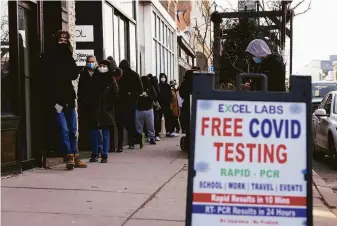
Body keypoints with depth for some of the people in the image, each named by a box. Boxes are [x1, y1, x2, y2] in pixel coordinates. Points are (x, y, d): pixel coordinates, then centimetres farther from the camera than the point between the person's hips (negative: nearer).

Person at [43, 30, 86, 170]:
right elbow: (50, 78, -8)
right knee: (64, 129, -10)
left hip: (69, 98, 5)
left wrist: (69, 57, -7)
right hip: (57, 98, -5)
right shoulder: (50, 57, 0)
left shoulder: (67, 56, 15)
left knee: (73, 130, 7)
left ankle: (74, 157, 12)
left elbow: (74, 75, 0)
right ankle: (69, 156, -8)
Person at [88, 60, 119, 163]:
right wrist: (89, 106, 1)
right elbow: (89, 93, 9)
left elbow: (115, 95, -2)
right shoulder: (94, 79, 8)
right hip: (94, 110, 2)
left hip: (106, 111, -2)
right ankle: (94, 154, 13)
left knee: (105, 133, 2)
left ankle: (105, 155, 7)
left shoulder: (111, 80, 1)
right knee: (93, 133, 3)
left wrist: (110, 105, -8)